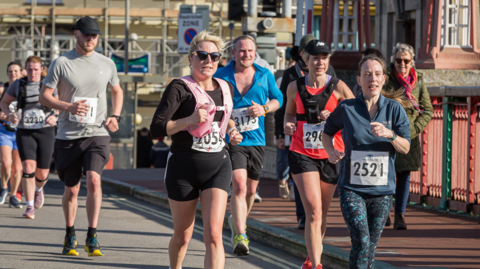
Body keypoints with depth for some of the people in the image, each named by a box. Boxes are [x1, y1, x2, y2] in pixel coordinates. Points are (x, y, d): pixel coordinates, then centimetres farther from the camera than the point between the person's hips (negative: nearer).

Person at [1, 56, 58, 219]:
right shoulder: (18, 85, 1)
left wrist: (55, 116, -17)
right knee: (28, 168, -20)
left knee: (42, 174, 2)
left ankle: (38, 189, 41)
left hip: (45, 132, 0)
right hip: (25, 132, 0)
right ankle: (30, 208, -14)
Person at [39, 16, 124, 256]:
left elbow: (117, 91, 25)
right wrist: (68, 107, -19)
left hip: (97, 133, 1)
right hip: (68, 135, 0)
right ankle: (70, 235, 29)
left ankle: (92, 237, -17)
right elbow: (44, 96, -2)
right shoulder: (61, 63, -1)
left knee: (94, 180, -20)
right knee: (71, 190, 8)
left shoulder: (107, 64, 8)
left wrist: (115, 116, 7)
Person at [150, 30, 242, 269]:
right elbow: (156, 128, -17)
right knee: (182, 236, 12)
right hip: (184, 169, -3)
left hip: (218, 166, 3)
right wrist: (190, 120, -28)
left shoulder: (226, 88, 9)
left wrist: (232, 131, 10)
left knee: (213, 235, -14)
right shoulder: (180, 88, -9)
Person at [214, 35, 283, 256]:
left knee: (251, 190, 15)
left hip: (257, 141, 4)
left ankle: (236, 221, 44)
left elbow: (278, 99, 16)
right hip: (232, 140, -4)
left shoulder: (265, 75, 4)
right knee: (239, 186, -21)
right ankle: (240, 236, -26)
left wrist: (264, 109, -5)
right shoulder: (221, 76, -3)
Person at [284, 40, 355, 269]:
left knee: (322, 213, 12)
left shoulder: (338, 87, -3)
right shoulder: (295, 87, 2)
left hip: (331, 156, 1)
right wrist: (288, 124, -2)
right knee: (314, 211, -15)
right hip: (302, 154, -1)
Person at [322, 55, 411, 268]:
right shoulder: (346, 109, -3)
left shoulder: (394, 109, 0)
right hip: (352, 188, -2)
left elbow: (406, 148, -3)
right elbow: (327, 132, 15)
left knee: (372, 245, 9)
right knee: (361, 241, -17)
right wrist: (331, 151, -4)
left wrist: (390, 134, -22)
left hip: (382, 190, 2)